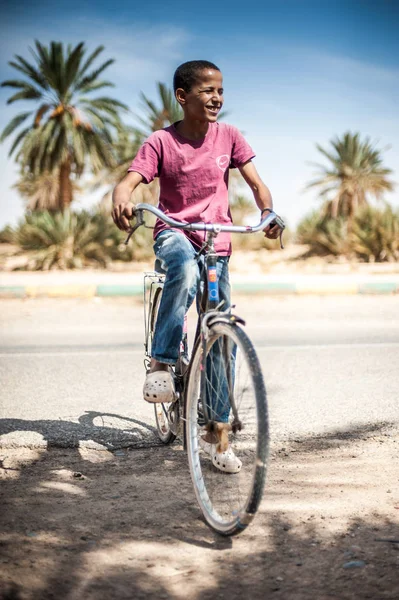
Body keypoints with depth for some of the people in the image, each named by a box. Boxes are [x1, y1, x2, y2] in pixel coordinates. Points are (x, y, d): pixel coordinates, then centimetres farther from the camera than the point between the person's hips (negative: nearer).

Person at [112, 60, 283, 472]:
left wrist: (269, 212, -25)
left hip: (217, 241, 3)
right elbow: (130, 180, -18)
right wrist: (121, 201, -43)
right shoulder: (161, 142, -8)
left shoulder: (229, 136, -1)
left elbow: (255, 181, -3)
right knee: (186, 269, -41)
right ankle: (161, 364, -29)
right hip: (174, 233, -3)